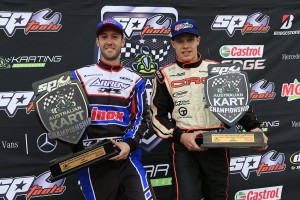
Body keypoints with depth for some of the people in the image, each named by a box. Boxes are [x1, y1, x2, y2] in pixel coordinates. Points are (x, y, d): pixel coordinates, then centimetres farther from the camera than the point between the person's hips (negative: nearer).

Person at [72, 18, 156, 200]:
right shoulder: (80, 76, 11)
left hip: (126, 156, 1)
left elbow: (142, 118, 9)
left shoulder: (134, 80, 14)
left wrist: (129, 144, -8)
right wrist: (79, 147, -4)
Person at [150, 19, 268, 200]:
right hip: (184, 146, -2)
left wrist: (254, 127, -5)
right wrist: (180, 136, -11)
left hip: (217, 145, 2)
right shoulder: (165, 75, 5)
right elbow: (158, 115, 3)